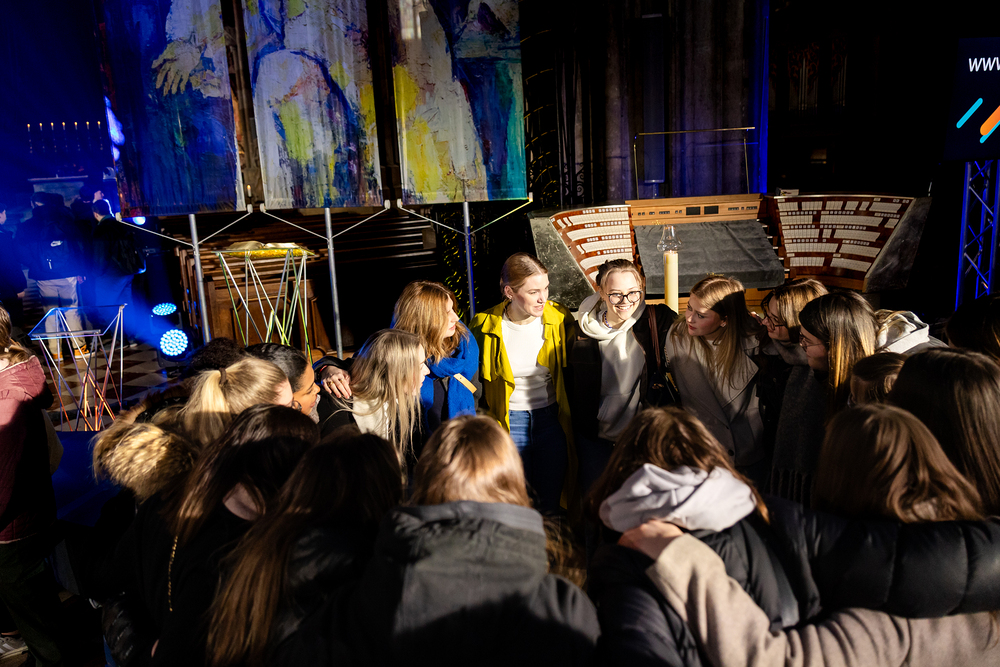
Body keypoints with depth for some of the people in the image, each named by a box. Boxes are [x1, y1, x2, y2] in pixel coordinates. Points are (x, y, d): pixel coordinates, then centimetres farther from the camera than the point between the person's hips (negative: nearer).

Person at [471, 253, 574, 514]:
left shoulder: (559, 318, -6)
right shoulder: (484, 326, -10)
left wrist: (570, 419, 4)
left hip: (551, 417, 2)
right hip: (508, 422, -1)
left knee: (550, 501, 14)